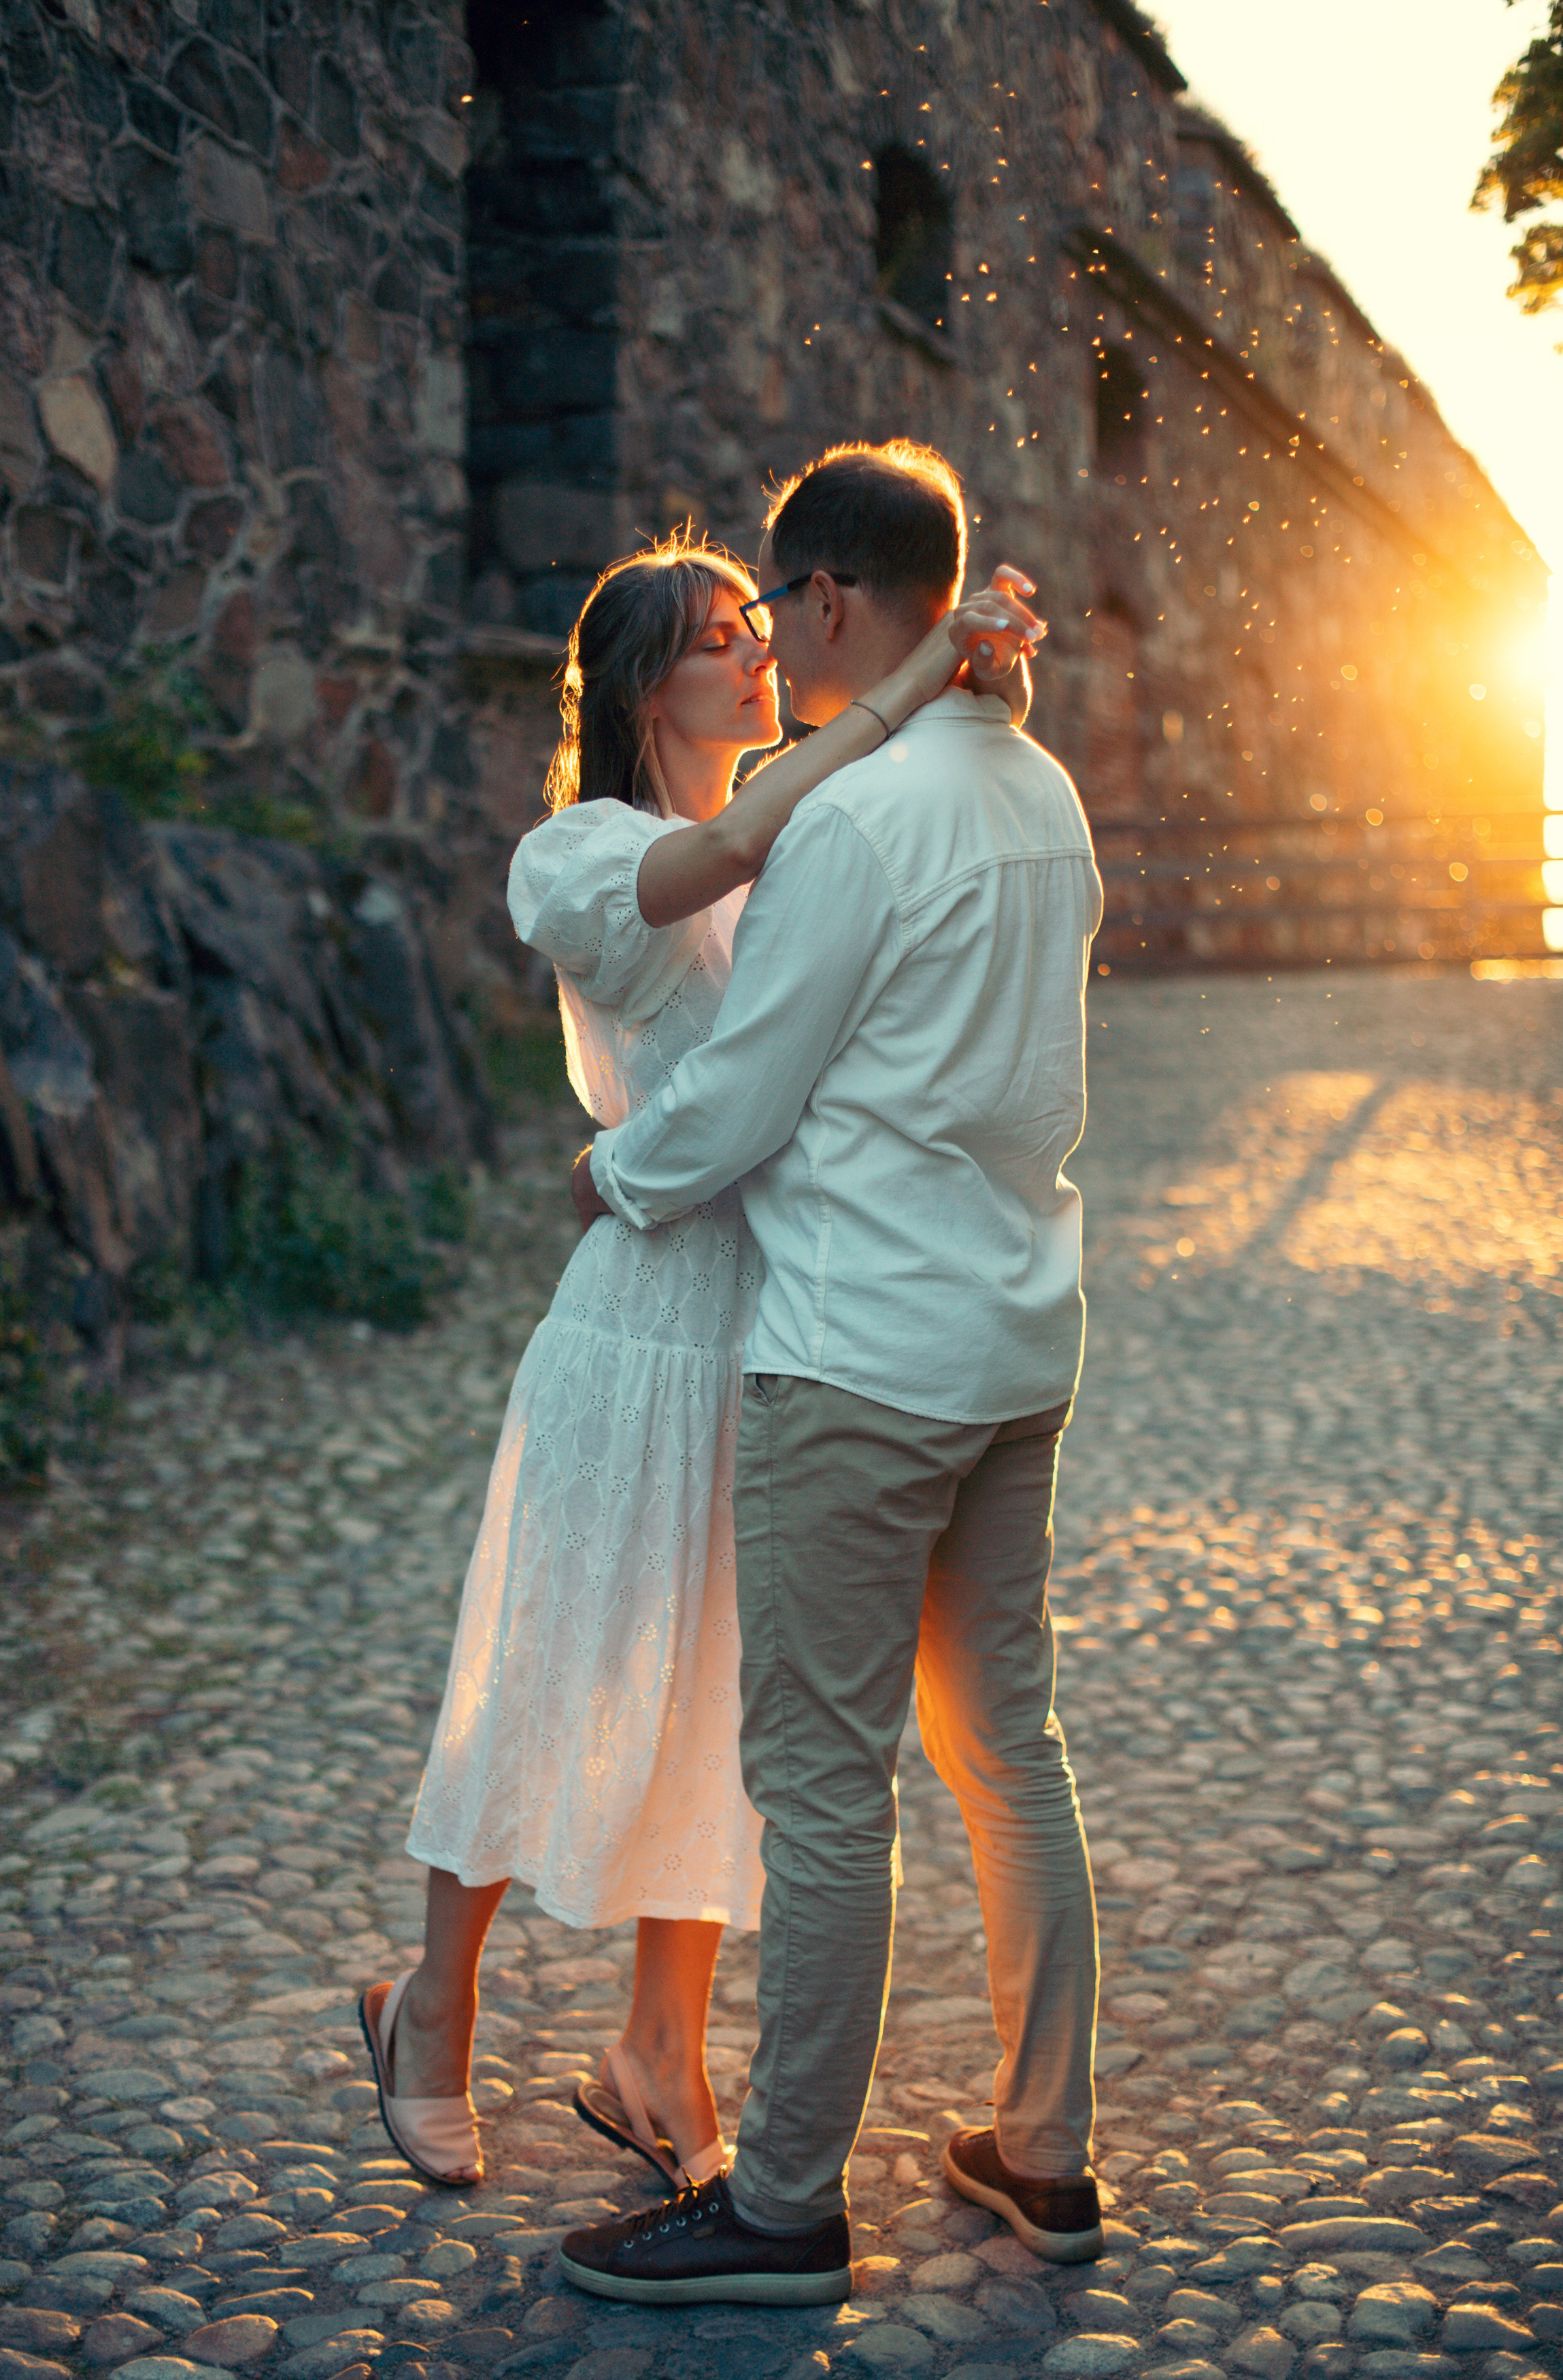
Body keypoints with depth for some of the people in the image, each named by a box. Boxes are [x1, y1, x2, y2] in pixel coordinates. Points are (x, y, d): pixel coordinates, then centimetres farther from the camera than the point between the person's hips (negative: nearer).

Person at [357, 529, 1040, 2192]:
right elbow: (732, 843, -29)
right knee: (562, 1694, 7)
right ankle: (435, 2009, 32)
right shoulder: (584, 858, -8)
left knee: (724, 1715, 12)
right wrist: (924, 672, -29)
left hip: (786, 1342, 6)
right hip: (649, 1328, -6)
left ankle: (659, 2069, 28)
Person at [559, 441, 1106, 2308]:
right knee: (1006, 1742, 16)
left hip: (865, 1357, -9)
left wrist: (613, 1176, 7)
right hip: (1021, 1333, 9)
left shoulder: (853, 818, -17)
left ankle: (785, 2206, 14)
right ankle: (1046, 2156, 27)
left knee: (824, 1780, 1)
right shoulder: (1048, 798, 10)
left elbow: (737, 1105, -13)